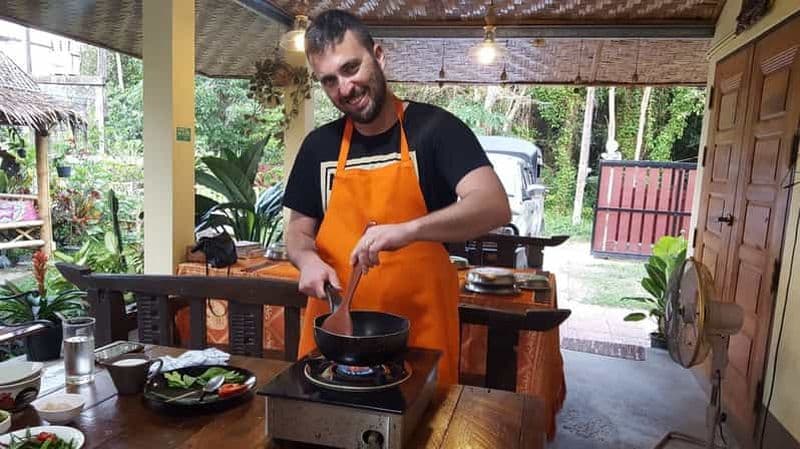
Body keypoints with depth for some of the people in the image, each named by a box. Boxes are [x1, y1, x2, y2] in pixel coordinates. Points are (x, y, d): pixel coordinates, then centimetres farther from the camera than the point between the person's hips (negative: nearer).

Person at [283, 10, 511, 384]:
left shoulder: (434, 128, -7)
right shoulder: (319, 145, 6)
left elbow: (495, 207, -19)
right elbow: (298, 230, 13)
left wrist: (408, 230, -34)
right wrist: (308, 259, -9)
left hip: (419, 333, -3)